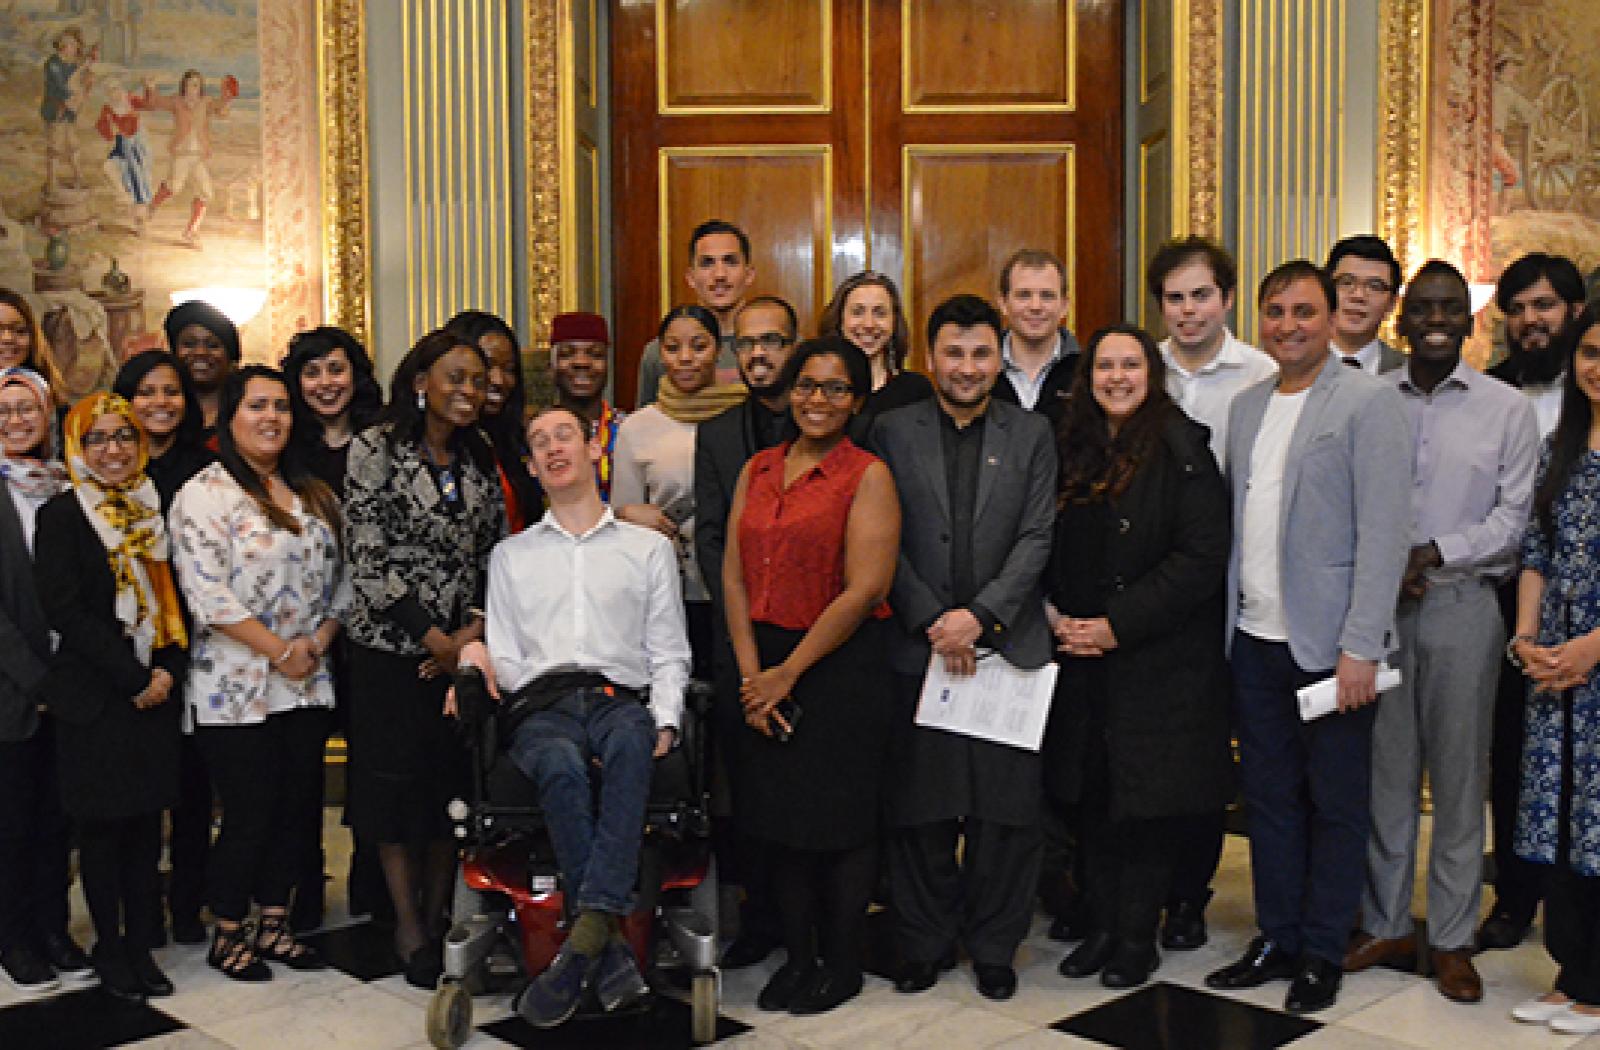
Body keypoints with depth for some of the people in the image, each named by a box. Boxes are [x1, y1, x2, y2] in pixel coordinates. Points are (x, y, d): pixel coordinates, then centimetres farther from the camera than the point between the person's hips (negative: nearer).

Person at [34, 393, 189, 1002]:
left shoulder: (153, 511, 11)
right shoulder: (62, 516, -4)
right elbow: (64, 610, -12)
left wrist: (169, 669, -5)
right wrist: (133, 676, -14)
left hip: (155, 693, 4)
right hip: (95, 698, -4)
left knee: (145, 822, 8)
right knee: (102, 825, 3)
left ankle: (141, 945, 18)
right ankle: (109, 948, 16)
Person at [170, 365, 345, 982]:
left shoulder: (311, 493, 13)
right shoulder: (205, 493, -8)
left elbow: (339, 576, 13)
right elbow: (207, 594, -17)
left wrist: (319, 641, -4)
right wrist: (280, 652, -15)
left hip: (306, 686, 6)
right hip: (236, 691, -6)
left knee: (295, 806, 10)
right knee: (249, 815, 0)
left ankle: (274, 923, 25)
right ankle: (228, 934, 17)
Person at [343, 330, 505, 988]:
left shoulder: (481, 460, 8)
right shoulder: (377, 449, -7)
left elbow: (496, 556, 8)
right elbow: (368, 558, -13)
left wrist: (475, 632, -8)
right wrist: (435, 638, -14)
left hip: (466, 648, 4)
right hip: (391, 649, -4)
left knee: (454, 780, 7)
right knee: (396, 780, 3)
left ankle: (439, 918, 19)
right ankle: (408, 928, 14)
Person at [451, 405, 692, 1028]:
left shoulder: (649, 548, 22)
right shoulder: (511, 555, 25)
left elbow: (668, 654, 17)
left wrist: (665, 722, -2)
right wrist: (481, 656, -4)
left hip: (622, 701, 0)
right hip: (544, 707, 1)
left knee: (630, 745, -39)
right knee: (563, 771, -37)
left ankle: (588, 929, -48)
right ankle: (611, 952, -38)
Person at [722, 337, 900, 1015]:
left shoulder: (868, 476, -7)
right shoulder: (757, 470, 10)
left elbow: (865, 589, -14)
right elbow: (734, 577, 6)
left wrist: (788, 673, -12)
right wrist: (752, 673, -5)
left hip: (841, 666, -5)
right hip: (766, 671, 5)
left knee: (840, 818, 4)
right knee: (782, 817, 11)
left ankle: (842, 964, 19)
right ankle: (798, 956, 25)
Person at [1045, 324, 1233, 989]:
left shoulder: (1181, 449, -7)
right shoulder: (1071, 450, 10)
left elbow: (1202, 555, -14)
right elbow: (1048, 548, 14)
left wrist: (1117, 626, -16)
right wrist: (1056, 615, -5)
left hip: (1160, 659, -5)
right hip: (1082, 660, 5)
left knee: (1149, 800, 1)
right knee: (1092, 796, 9)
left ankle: (1137, 935, 13)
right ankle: (1103, 925, 21)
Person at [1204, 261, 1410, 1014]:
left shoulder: (1369, 402, -6)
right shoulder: (1247, 406, 13)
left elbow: (1383, 529, -12)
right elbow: (1237, 522, 12)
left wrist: (1360, 646, -16)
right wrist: (1230, 618, 3)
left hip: (1328, 642, -5)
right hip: (1256, 640, 5)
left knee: (1335, 803, 5)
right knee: (1269, 796, 13)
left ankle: (1322, 953, 18)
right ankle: (1276, 939, 25)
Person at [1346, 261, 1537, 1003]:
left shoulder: (1506, 409, 2)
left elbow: (1512, 519, -2)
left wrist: (1434, 553, -14)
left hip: (1463, 603, -1)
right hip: (1379, 604, 2)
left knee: (1458, 776, 4)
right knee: (1384, 770, 8)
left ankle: (1451, 938, 15)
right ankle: (1385, 923, 20)